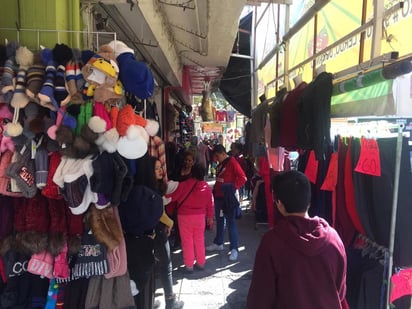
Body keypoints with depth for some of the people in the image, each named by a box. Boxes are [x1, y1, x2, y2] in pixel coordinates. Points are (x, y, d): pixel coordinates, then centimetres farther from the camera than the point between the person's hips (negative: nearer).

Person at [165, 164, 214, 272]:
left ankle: (189, 265, 16)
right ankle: (201, 262, 27)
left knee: (187, 241, 8)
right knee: (199, 240, 17)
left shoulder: (183, 185, -16)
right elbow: (210, 204, 4)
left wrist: (165, 194, 8)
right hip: (200, 216, 3)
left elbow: (172, 197, -11)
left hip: (185, 216, -3)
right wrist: (210, 217, 16)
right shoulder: (206, 187, -3)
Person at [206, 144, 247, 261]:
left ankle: (234, 249, 3)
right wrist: (215, 190, 10)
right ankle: (218, 243, 32)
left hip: (228, 198, -8)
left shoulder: (232, 162, -13)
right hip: (219, 196, 8)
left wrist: (233, 187, -24)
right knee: (219, 220, 18)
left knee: (231, 222, -3)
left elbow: (243, 178, -19)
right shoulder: (220, 164, 12)